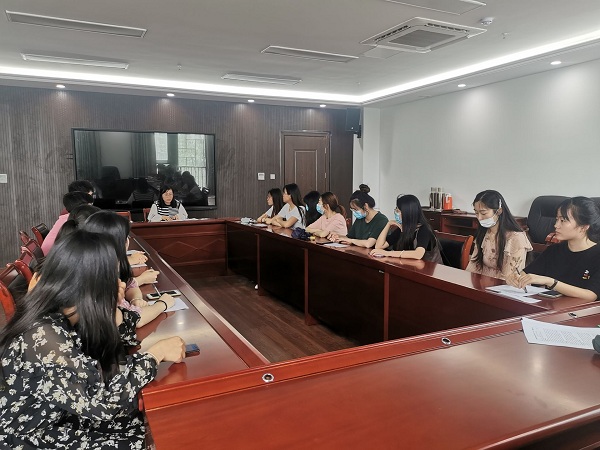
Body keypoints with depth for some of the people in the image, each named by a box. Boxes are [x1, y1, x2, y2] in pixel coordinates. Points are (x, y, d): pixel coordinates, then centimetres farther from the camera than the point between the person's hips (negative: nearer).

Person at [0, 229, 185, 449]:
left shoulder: (58, 318, -6)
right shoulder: (43, 338, -32)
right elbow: (101, 403, -29)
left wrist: (112, 303, 0)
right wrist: (157, 352, -21)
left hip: (61, 421, 7)